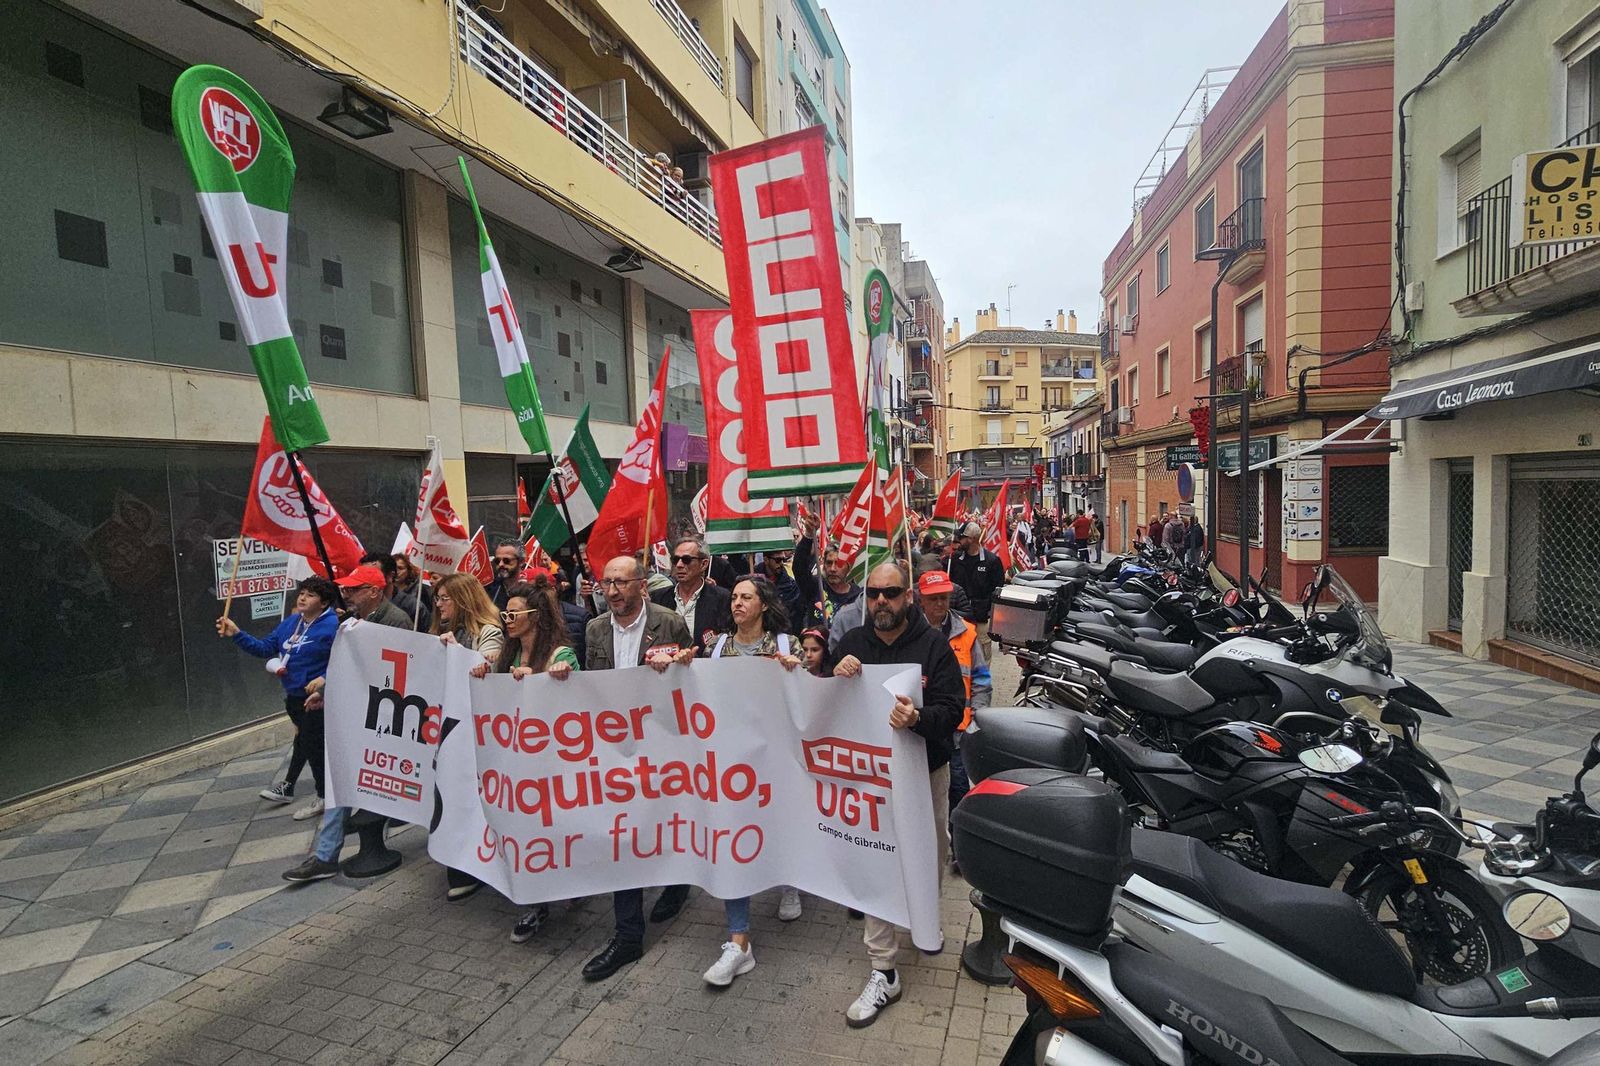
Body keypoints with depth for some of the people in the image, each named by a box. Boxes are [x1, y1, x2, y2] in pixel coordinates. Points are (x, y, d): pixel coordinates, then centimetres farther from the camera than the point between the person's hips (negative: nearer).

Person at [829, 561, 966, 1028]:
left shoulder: (933, 644, -10)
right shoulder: (852, 643, -2)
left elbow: (952, 709, -15)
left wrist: (918, 718, -36)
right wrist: (836, 677, -22)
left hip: (925, 768, 0)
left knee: (929, 854, 20)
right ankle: (883, 972, 16)